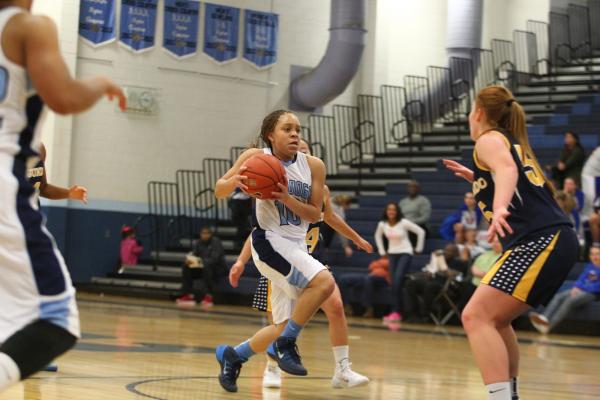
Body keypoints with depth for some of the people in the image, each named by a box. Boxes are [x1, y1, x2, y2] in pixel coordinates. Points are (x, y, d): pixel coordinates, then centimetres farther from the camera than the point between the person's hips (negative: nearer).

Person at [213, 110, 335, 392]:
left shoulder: (313, 166, 1)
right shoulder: (256, 157, -6)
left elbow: (315, 214, 2)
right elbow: (219, 191, 0)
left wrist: (287, 199, -16)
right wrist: (235, 181, -23)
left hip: (297, 247, 6)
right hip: (270, 241, -6)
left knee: (284, 328, 8)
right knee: (324, 281, -29)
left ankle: (232, 356, 31)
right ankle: (285, 345, -13)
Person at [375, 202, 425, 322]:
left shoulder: (404, 223, -15)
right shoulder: (382, 224, -2)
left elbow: (421, 231, -9)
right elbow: (378, 236, 20)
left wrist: (418, 248, -4)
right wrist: (382, 251, 14)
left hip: (405, 253, -5)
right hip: (392, 254, 5)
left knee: (397, 281, -19)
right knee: (394, 283, -1)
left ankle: (396, 312, -17)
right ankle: (397, 313, 4)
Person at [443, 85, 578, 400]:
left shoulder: (489, 139, 1)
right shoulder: (514, 143, 27)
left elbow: (507, 169, -23)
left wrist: (499, 209, -41)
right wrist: (476, 179, 44)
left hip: (539, 242, -10)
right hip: (553, 241, 10)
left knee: (476, 317, -18)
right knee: (493, 320, 23)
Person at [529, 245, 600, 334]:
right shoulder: (589, 266, 17)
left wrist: (582, 288, -15)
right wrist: (576, 287, -4)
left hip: (592, 293, -7)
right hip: (580, 290, 7)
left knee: (570, 300, -32)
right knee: (558, 297, -17)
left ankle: (548, 325, -46)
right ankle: (544, 318, -41)